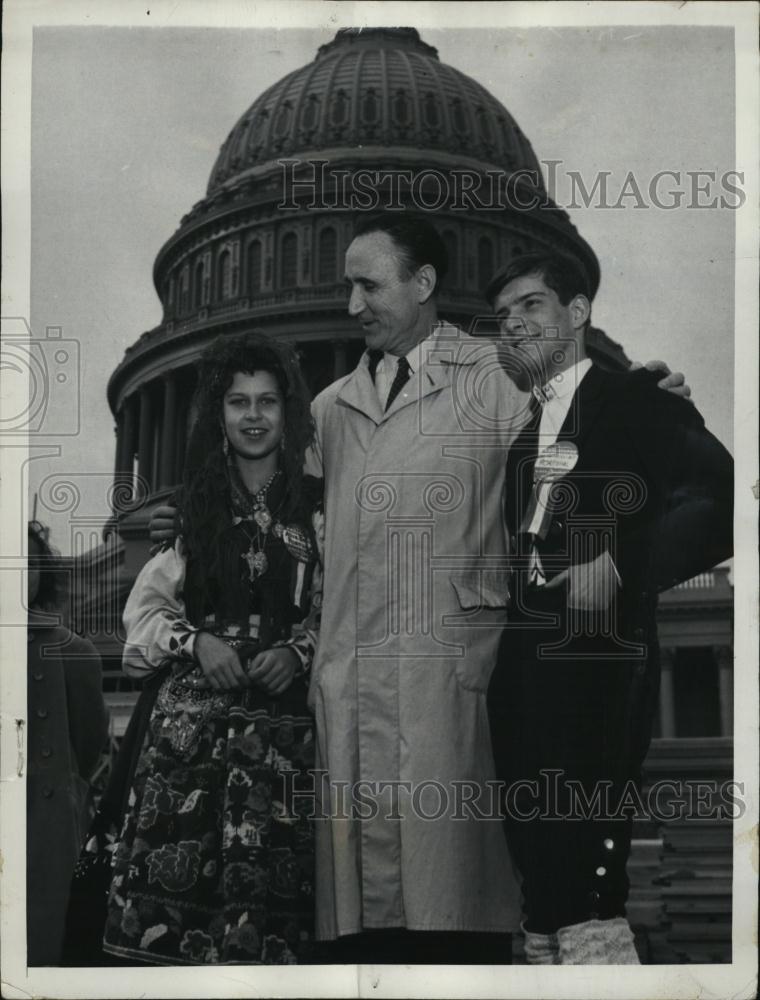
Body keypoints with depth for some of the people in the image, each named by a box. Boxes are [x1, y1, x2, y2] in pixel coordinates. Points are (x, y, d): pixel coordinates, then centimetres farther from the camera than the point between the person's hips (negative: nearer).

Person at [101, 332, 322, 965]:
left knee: (265, 887, -6)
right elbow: (145, 611, 11)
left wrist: (301, 651, -9)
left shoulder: (315, 509, 6)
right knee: (179, 874, -7)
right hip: (193, 717, 1)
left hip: (284, 722, -1)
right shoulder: (194, 505, 10)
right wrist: (197, 641, -5)